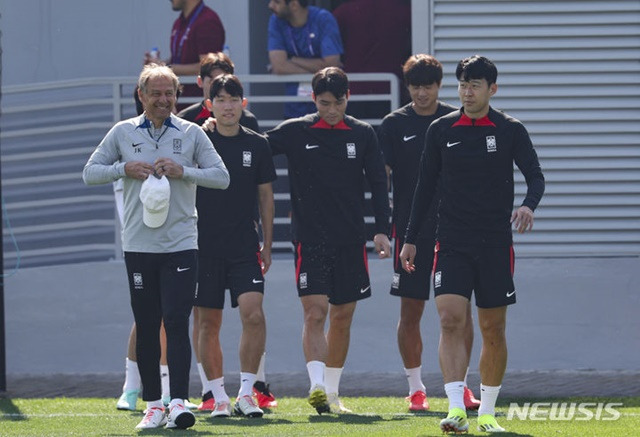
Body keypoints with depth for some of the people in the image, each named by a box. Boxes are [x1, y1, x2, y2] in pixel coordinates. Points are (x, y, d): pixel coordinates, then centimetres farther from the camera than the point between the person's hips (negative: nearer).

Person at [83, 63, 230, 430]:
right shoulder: (123, 133, 7)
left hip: (181, 245, -2)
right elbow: (90, 173, 8)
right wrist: (124, 169, -9)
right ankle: (153, 405, 12)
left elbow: (222, 177, 3)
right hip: (139, 245, 2)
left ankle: (179, 402, -15)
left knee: (177, 323, -11)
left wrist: (183, 171, -12)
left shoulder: (192, 134, 5)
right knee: (146, 328, 5)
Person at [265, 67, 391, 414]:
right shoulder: (295, 132, 0)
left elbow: (378, 184, 8)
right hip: (310, 239, -2)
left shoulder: (362, 134, 5)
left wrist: (381, 230, 1)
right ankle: (316, 386, -23)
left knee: (342, 317, 8)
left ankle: (332, 393, 18)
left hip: (351, 240, 2)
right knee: (315, 311, -15)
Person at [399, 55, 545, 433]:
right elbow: (426, 186, 11)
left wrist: (528, 205, -26)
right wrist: (411, 239, 10)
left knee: (493, 331, 5)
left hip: (496, 245, 0)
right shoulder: (441, 130, 5)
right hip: (452, 244, 0)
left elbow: (536, 177, -3)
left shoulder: (511, 130, 0)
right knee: (451, 320, -16)